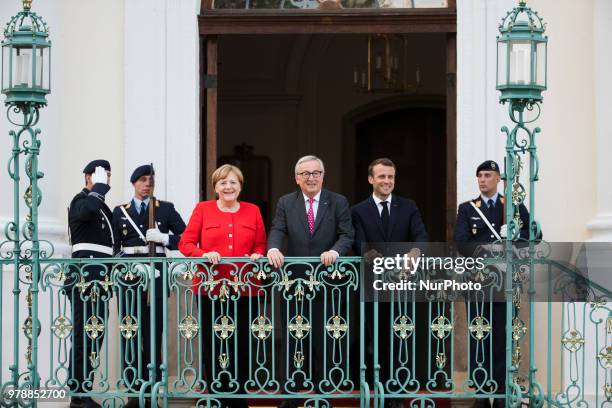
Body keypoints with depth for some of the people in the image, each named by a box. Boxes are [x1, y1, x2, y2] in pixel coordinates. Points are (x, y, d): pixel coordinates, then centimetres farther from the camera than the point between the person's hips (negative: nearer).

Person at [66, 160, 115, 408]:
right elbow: (88, 209, -30)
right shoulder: (82, 200, -4)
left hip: (99, 279, 10)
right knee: (85, 335, -12)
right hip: (85, 278, -10)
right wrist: (99, 186, -16)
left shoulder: (101, 205, 25)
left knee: (94, 335, 8)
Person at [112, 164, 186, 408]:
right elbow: (114, 247, 6)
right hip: (129, 275, 1)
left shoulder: (166, 209, 11)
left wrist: (164, 238, -10)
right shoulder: (120, 212, 13)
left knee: (153, 333, -3)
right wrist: (133, 265, -9)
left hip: (156, 274, -1)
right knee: (130, 334, -2)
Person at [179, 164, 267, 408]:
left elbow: (261, 245, 11)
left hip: (243, 288, 1)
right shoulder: (203, 209, 6)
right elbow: (185, 243, 1)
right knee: (212, 346, -1)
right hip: (211, 287, -1)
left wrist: (257, 255, -11)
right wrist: (203, 254, -17)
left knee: (241, 346, 1)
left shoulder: (252, 211, 11)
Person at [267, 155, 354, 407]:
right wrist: (273, 249, -27)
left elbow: (347, 235, -5)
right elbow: (277, 230, -5)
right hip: (293, 281, 1)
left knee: (323, 343, 6)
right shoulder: (286, 203, 7)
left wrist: (334, 251, -25)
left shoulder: (338, 203, 3)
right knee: (291, 342, 4)